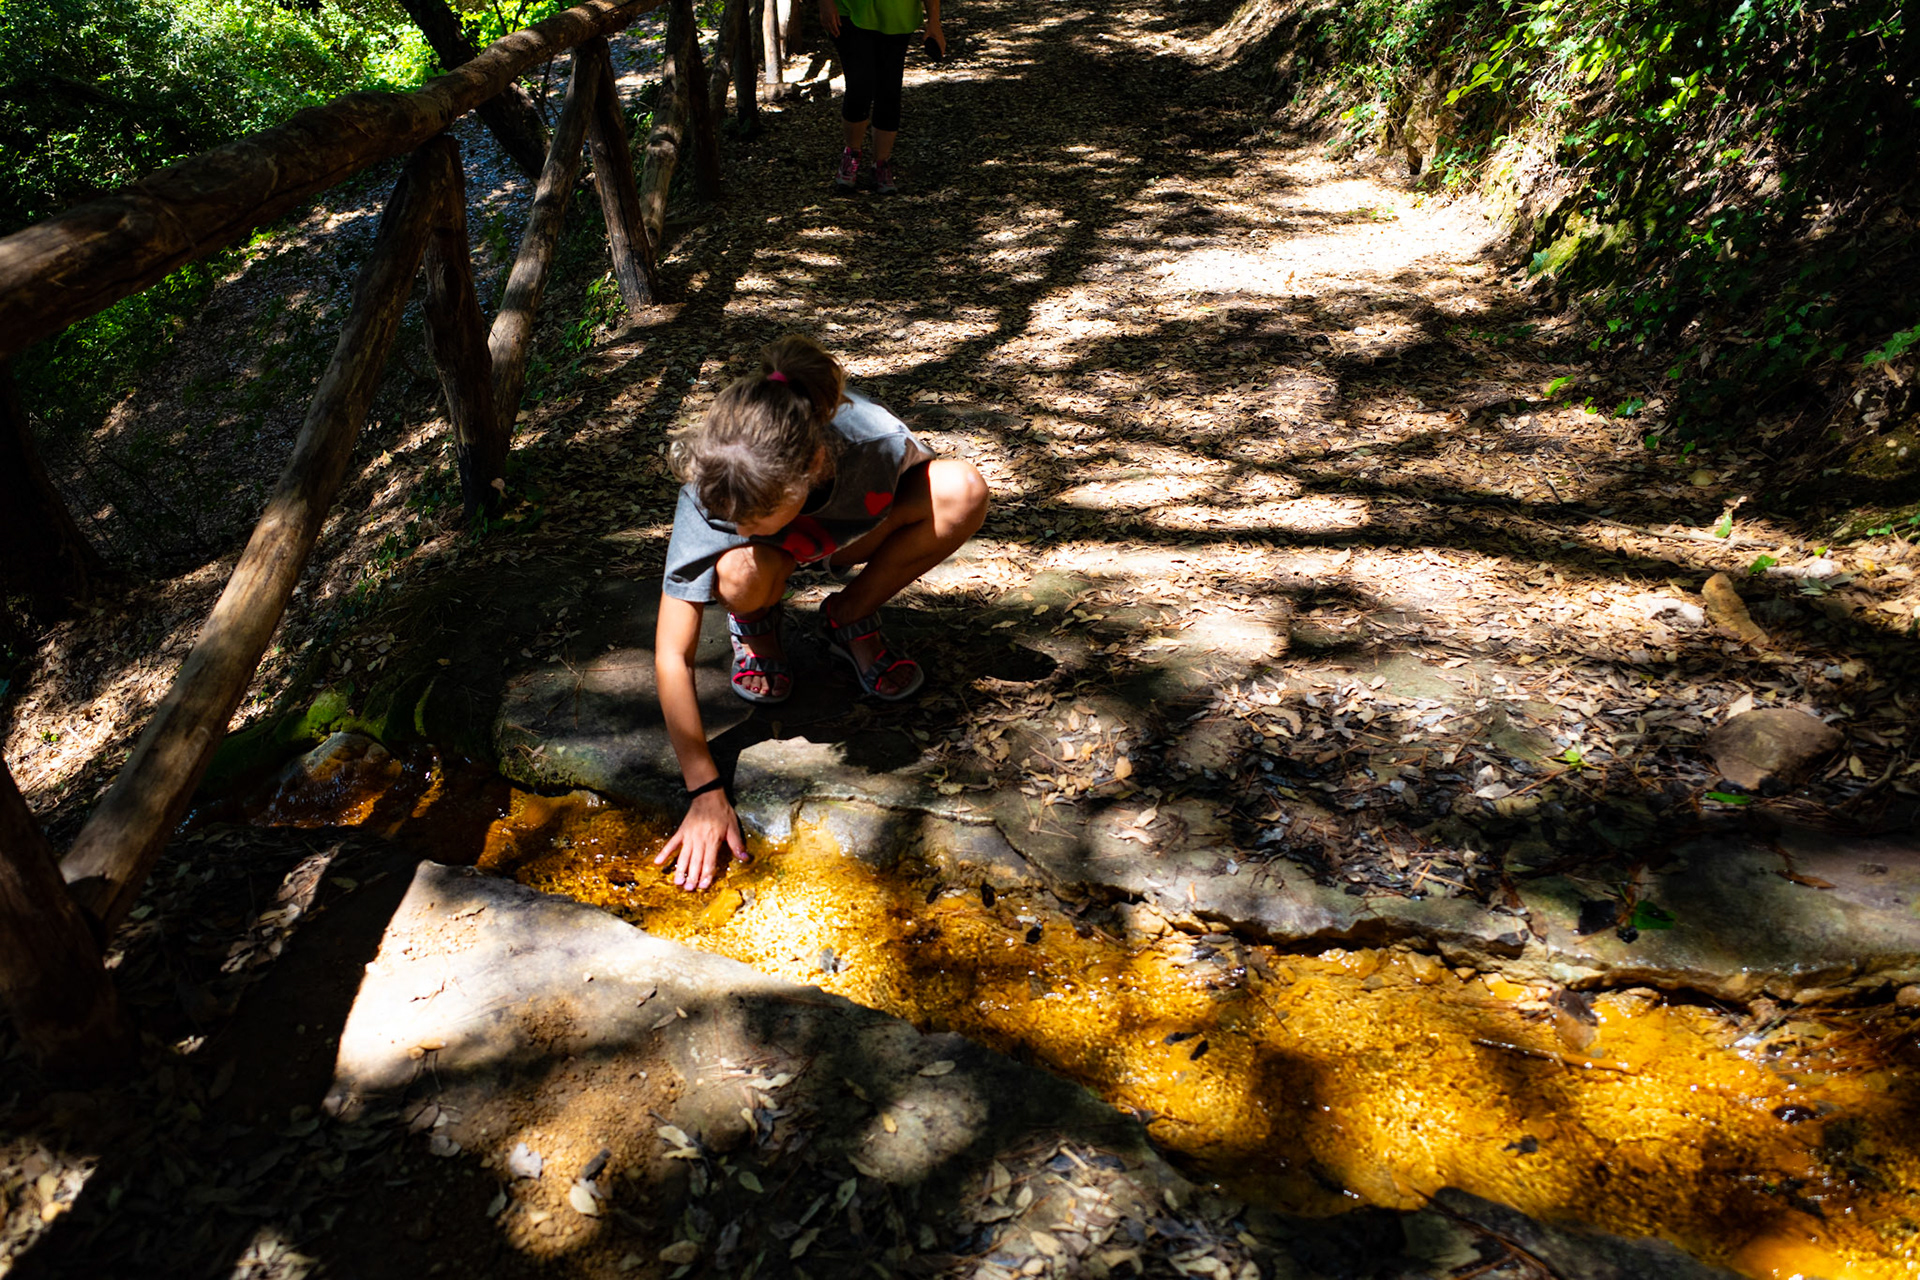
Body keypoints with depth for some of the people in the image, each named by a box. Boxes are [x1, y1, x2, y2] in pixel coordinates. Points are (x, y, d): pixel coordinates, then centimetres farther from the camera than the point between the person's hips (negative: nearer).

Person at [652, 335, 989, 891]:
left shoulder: (873, 438, -37)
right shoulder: (711, 497, -37)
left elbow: (929, 491, -9)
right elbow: (671, 657, -32)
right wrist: (706, 792, -36)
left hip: (849, 535, 2)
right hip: (773, 555, -1)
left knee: (964, 489, -28)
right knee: (741, 574, -39)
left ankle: (849, 618, -4)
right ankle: (756, 623, 1)